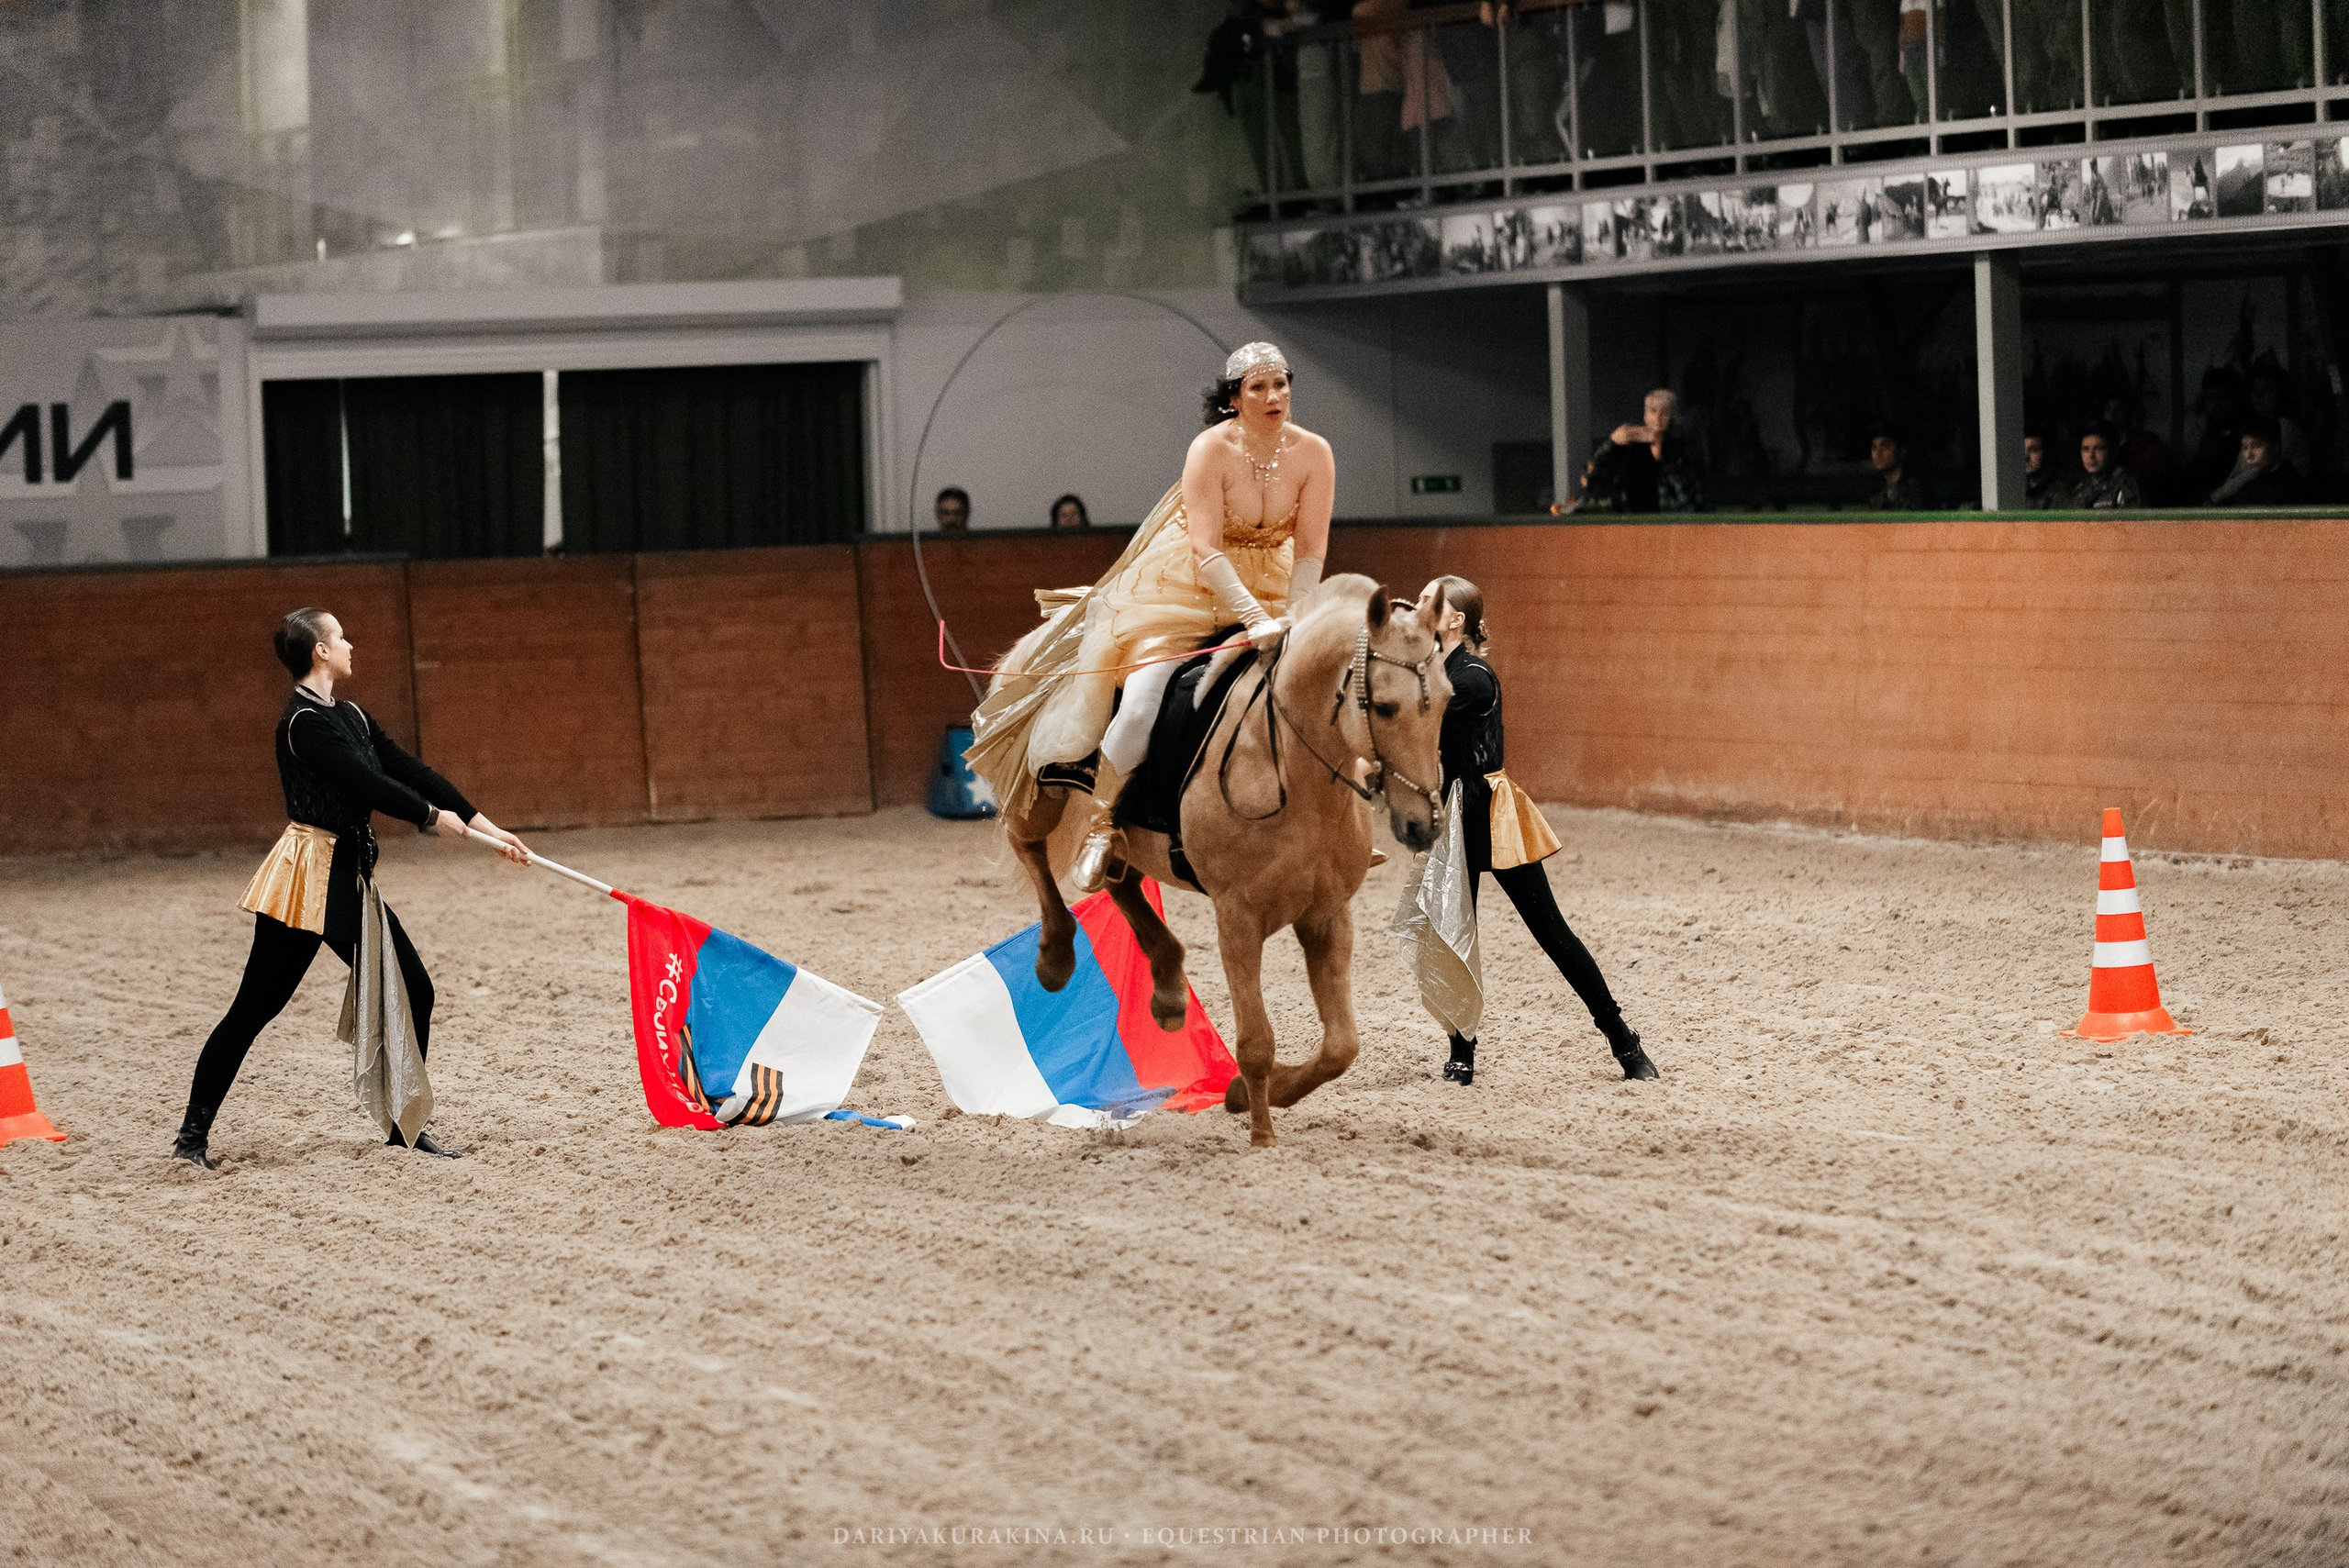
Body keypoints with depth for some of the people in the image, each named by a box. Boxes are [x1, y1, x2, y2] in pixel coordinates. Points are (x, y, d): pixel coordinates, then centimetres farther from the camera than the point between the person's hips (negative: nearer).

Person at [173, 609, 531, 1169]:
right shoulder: (304, 721, -15)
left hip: (349, 877, 9)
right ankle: (193, 1135, 1)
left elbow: (409, 770, 13)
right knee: (254, 1008, -5)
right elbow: (368, 785, -20)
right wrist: (433, 817, -5)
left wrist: (486, 828, 11)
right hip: (308, 873, -9)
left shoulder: (348, 716, 14)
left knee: (413, 992, 7)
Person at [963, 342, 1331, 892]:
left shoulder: (1313, 454, -14)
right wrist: (1255, 621, -38)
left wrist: (1296, 621, -26)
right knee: (1143, 701, -18)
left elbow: (1310, 549, -12)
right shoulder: (1211, 450, -24)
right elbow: (1206, 549, -29)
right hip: (1187, 583, -4)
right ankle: (1099, 825, 0)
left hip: (1268, 588, 4)